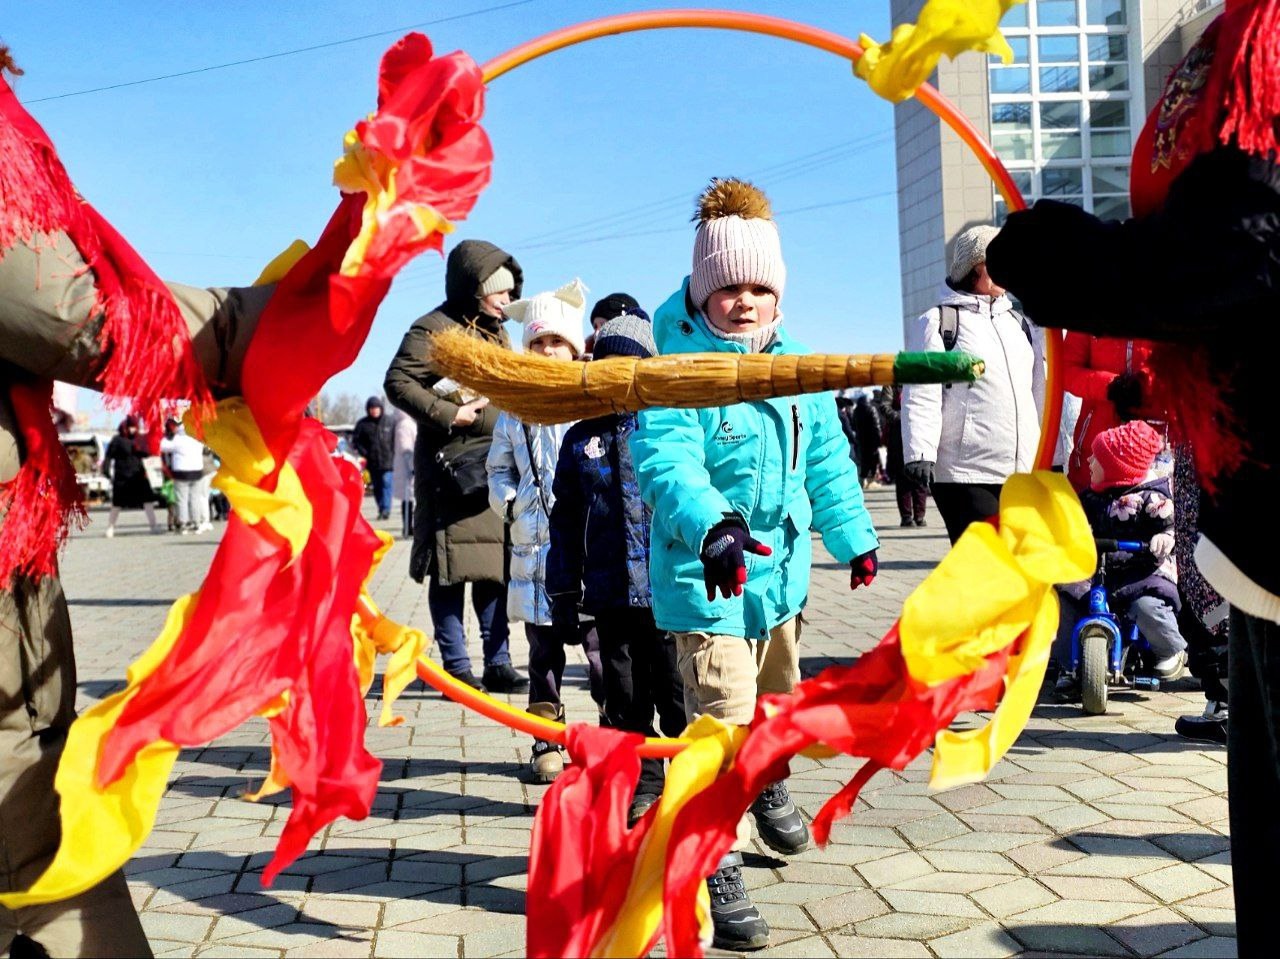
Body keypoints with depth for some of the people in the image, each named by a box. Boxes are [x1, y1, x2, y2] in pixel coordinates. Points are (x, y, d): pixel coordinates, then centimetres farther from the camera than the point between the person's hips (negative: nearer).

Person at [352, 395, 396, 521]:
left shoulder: (389, 422, 5)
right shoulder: (362, 424, 3)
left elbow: (395, 440, 9)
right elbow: (356, 440, 5)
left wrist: (392, 454, 0)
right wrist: (364, 453, -7)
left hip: (387, 460, -2)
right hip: (372, 462, 2)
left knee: (386, 483, -13)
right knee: (377, 487, 7)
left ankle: (386, 509, -16)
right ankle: (381, 510, 15)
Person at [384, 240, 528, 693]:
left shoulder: (495, 331, 19)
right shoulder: (434, 328, -6)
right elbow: (398, 383, -14)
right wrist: (449, 414, -20)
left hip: (495, 462, 8)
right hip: (452, 462, -8)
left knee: (495, 564, 8)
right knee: (453, 567, -3)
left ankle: (497, 662, 14)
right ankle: (456, 666, 3)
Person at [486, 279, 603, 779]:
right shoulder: (515, 408, 11)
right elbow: (498, 469, 18)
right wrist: (509, 504, 3)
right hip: (535, 548, 4)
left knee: (602, 650, -4)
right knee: (543, 653, 10)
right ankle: (547, 742, 20)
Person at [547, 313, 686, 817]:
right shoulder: (581, 439, 9)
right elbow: (566, 520, 12)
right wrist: (564, 592, 10)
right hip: (610, 595, 4)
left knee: (677, 695, 4)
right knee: (626, 699, 12)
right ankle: (643, 786, 26)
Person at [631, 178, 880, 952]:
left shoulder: (798, 365, 3)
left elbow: (826, 460, 13)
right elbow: (666, 462, -33)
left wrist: (854, 536, 17)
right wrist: (713, 525, -51)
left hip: (782, 570, 7)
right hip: (707, 578, -7)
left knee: (777, 698, 27)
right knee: (722, 721, -11)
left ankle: (769, 787, 56)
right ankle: (719, 872, 1)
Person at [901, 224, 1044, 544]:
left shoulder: (1018, 323, 19)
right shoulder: (938, 322, -1)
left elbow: (1042, 390, 23)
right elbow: (920, 395, -10)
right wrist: (919, 453, -21)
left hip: (1024, 475, 7)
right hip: (966, 477, -7)